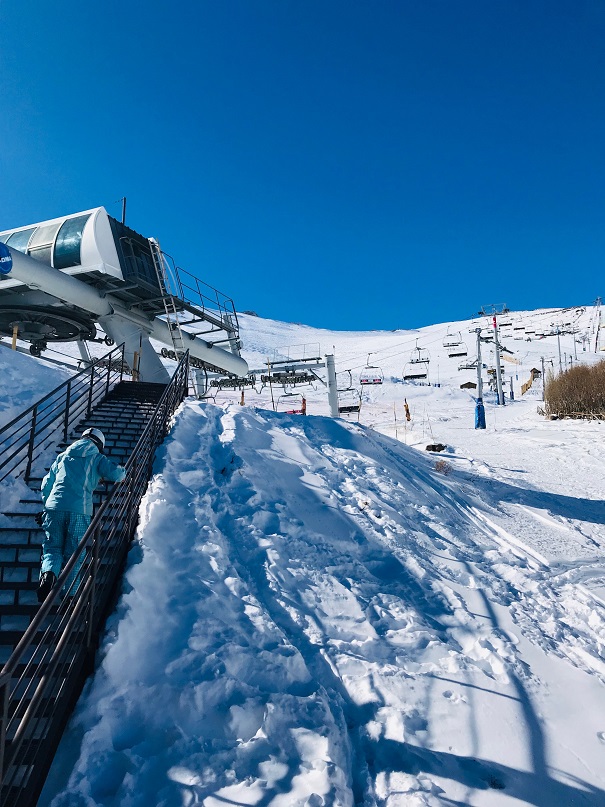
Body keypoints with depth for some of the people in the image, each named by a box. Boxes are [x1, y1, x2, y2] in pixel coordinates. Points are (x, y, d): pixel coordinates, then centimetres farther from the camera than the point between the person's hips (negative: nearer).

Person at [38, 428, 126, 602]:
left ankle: (48, 573, -14)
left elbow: (46, 484, 24)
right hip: (79, 511, -2)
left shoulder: (63, 456, 21)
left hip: (54, 509, 2)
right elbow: (118, 473, -4)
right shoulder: (97, 459, 11)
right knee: (74, 555, 9)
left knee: (52, 548, 14)